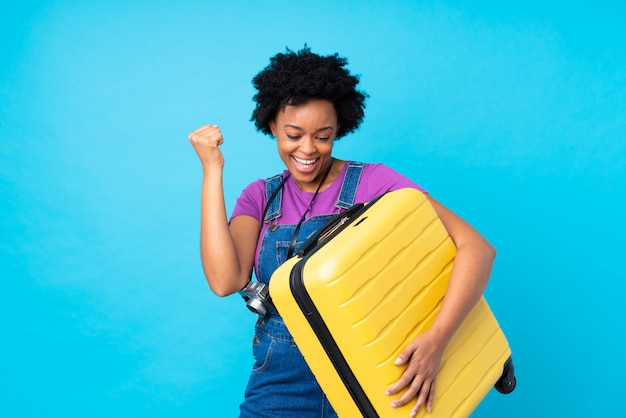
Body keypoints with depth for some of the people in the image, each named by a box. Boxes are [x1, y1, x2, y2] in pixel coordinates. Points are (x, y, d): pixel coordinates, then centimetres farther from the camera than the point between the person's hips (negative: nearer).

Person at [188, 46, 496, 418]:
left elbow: (478, 248, -16)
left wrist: (437, 339, -29)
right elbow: (226, 280, -15)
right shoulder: (260, 198, 2)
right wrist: (213, 171, -14)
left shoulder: (373, 182, -9)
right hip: (281, 386, 3)